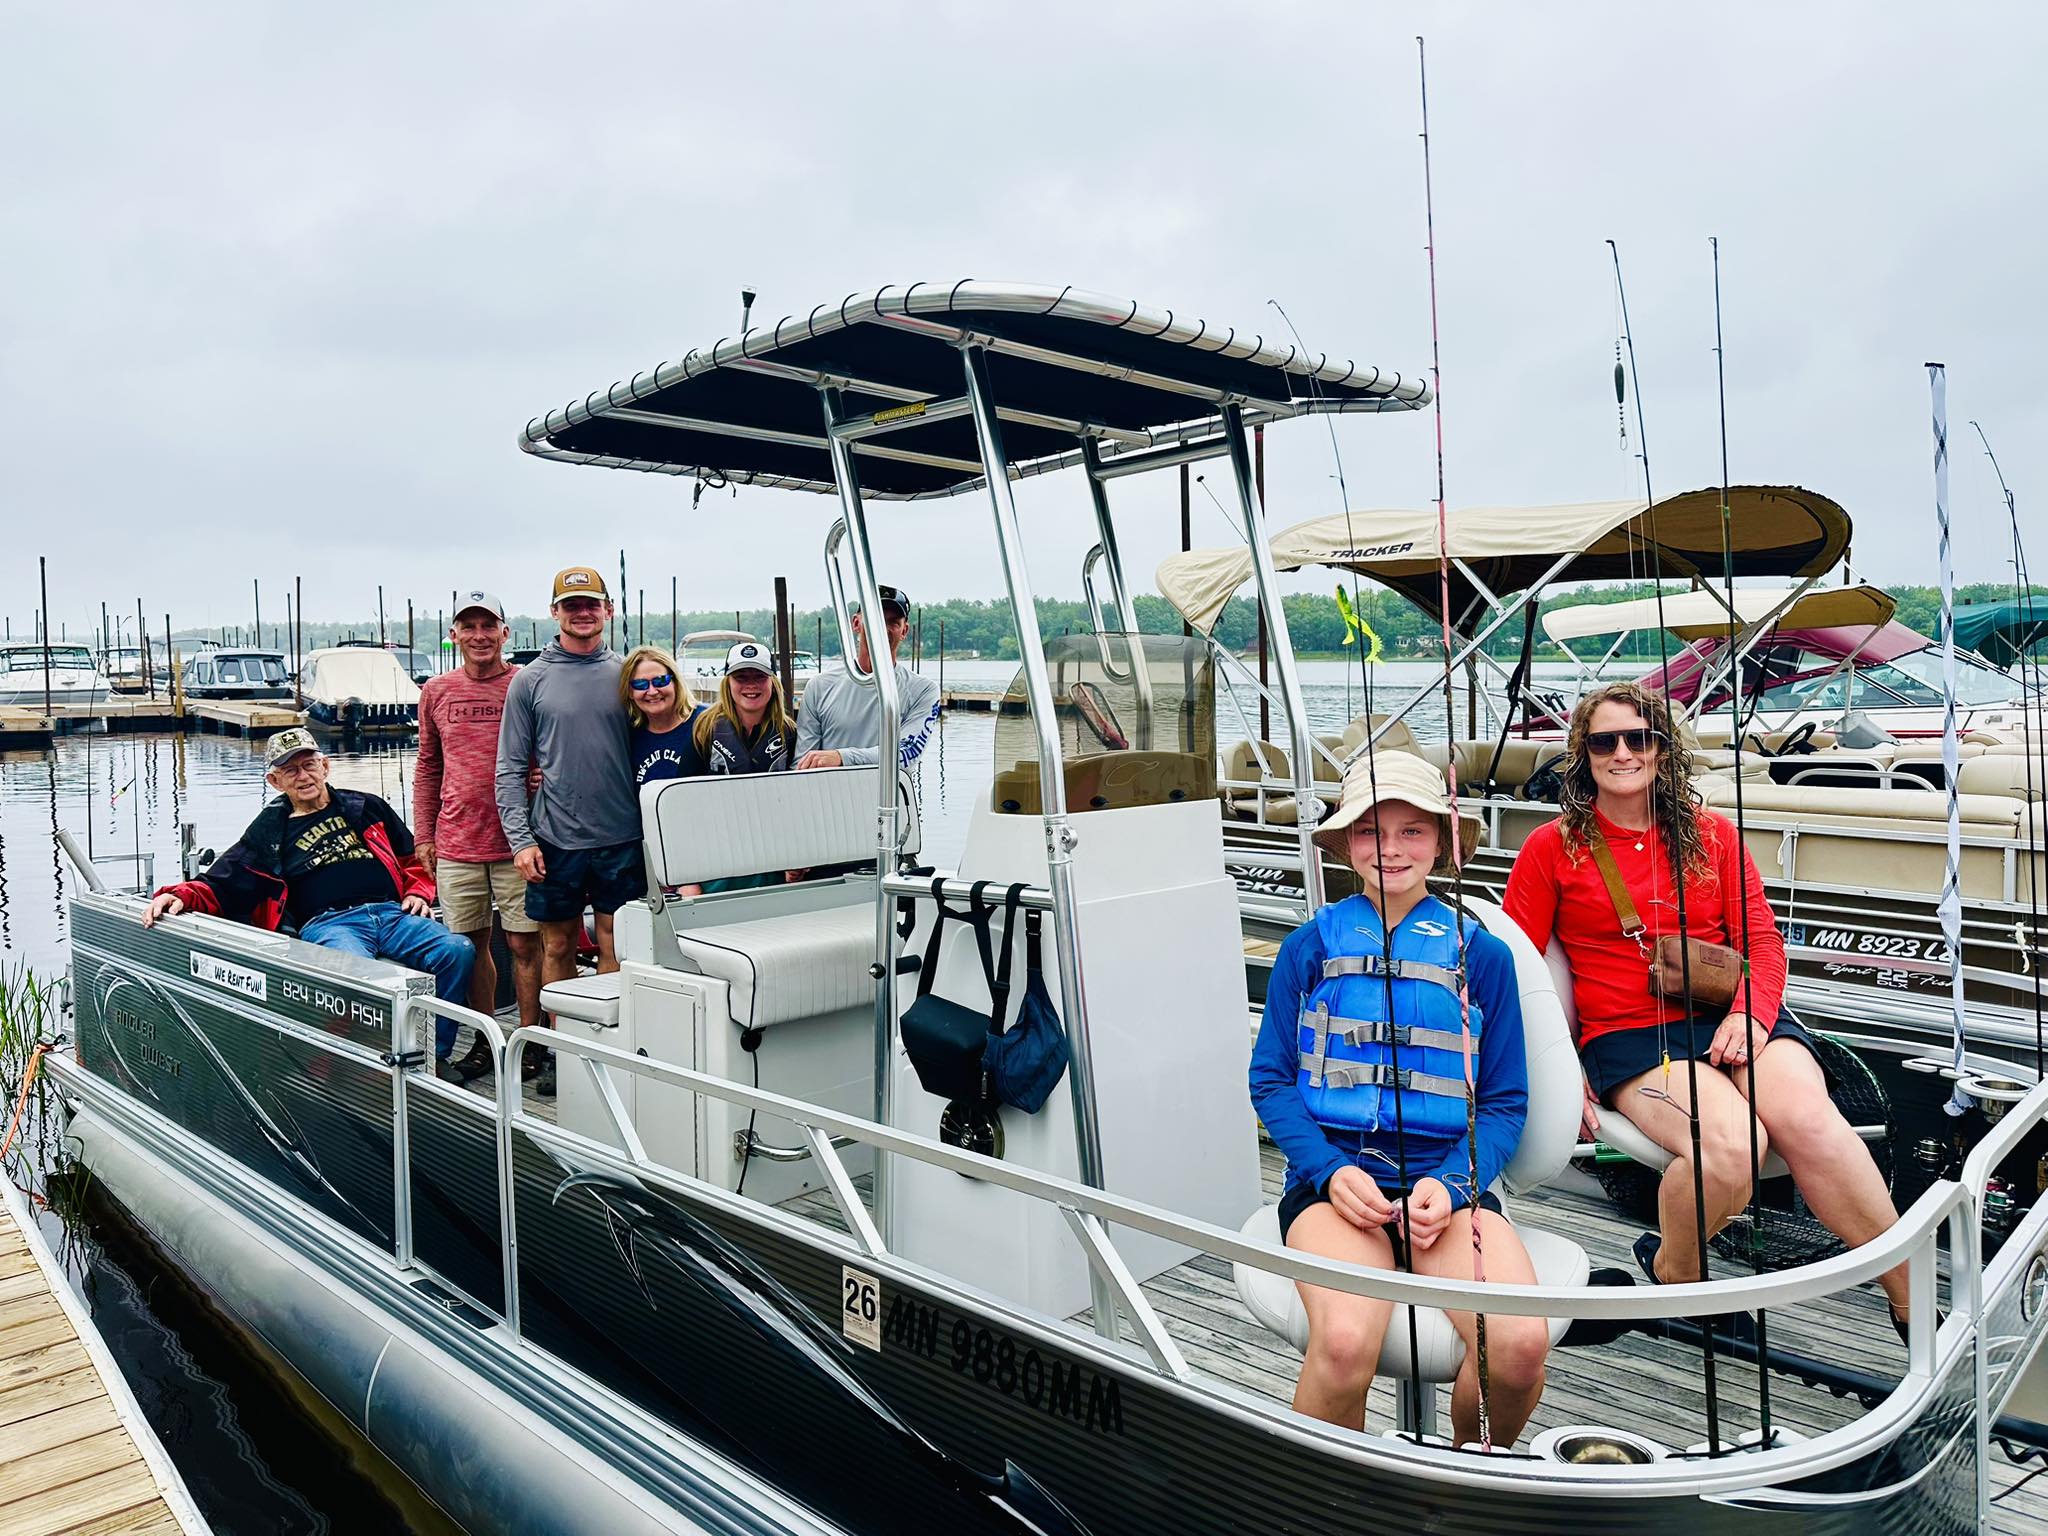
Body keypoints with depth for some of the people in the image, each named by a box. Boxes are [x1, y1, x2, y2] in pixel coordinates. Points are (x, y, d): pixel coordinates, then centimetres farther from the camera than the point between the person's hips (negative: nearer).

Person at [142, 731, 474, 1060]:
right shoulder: (269, 832, 22)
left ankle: (435, 1057, -21)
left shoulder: (366, 808, 25)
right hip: (328, 923, -2)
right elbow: (219, 887, 19)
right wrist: (180, 896, -1)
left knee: (457, 950, -28)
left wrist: (418, 893, 11)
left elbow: (413, 857, 30)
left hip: (393, 912, 2)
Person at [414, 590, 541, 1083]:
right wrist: (423, 835, 11)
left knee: (524, 944, 1)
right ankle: (484, 1044, 21)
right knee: (471, 945, 10)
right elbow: (428, 767, 15)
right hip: (456, 844, 3)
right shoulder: (437, 692, 8)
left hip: (515, 841, -3)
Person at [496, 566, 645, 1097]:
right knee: (557, 947, 10)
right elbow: (511, 768, 2)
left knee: (618, 949, 4)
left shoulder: (627, 674, 6)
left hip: (621, 838, 0)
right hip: (554, 839, 0)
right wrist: (520, 839, -7)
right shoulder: (530, 681, 3)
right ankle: (557, 1050, 22)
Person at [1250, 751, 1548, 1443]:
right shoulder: (1311, 945, 8)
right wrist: (1330, 1171, -10)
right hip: (1332, 1174, -1)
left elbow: (1505, 1102, 10)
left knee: (1519, 1342, -26)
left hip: (1446, 1180, 1)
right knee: (1346, 1341, -32)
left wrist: (1452, 1183, -9)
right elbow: (1271, 1081, 7)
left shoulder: (1480, 955, 10)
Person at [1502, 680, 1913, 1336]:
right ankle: (1671, 1271, -1)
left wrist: (1751, 1013, -9)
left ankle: (1913, 1301, -14)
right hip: (1628, 1035, -3)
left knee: (1808, 1119, -29)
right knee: (1731, 1141, -30)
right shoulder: (1552, 849, 5)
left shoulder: (1712, 834, 15)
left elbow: (1761, 939, 12)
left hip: (1730, 1018, 3)